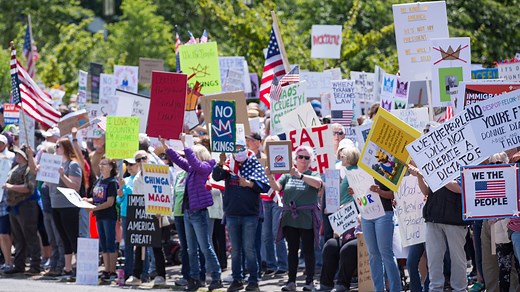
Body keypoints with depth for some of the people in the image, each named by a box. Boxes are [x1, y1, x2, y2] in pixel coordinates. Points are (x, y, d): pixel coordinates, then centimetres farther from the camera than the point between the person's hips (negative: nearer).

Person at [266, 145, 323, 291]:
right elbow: (276, 187, -2)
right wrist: (270, 177, -22)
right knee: (292, 250, 7)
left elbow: (317, 183, -21)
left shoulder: (313, 175, 1)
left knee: (308, 250, 1)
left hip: (307, 219, -3)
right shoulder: (288, 175, 11)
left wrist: (300, 175, -33)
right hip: (290, 218, 3)